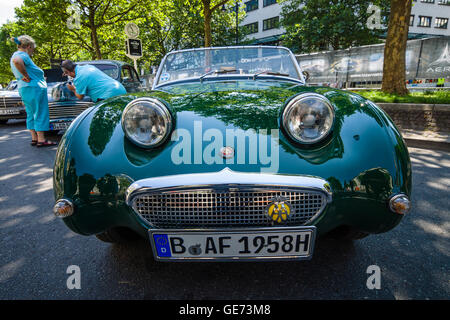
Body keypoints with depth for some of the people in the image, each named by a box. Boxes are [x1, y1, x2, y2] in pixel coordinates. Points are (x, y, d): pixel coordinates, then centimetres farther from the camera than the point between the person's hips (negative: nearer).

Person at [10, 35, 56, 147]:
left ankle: (34, 138, 19)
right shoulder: (23, 55, -14)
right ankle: (41, 140, -5)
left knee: (31, 114, 14)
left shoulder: (16, 55, 19)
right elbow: (17, 61, -36)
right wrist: (27, 77, -26)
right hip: (34, 88, -10)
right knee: (40, 114, -6)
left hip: (23, 89, 10)